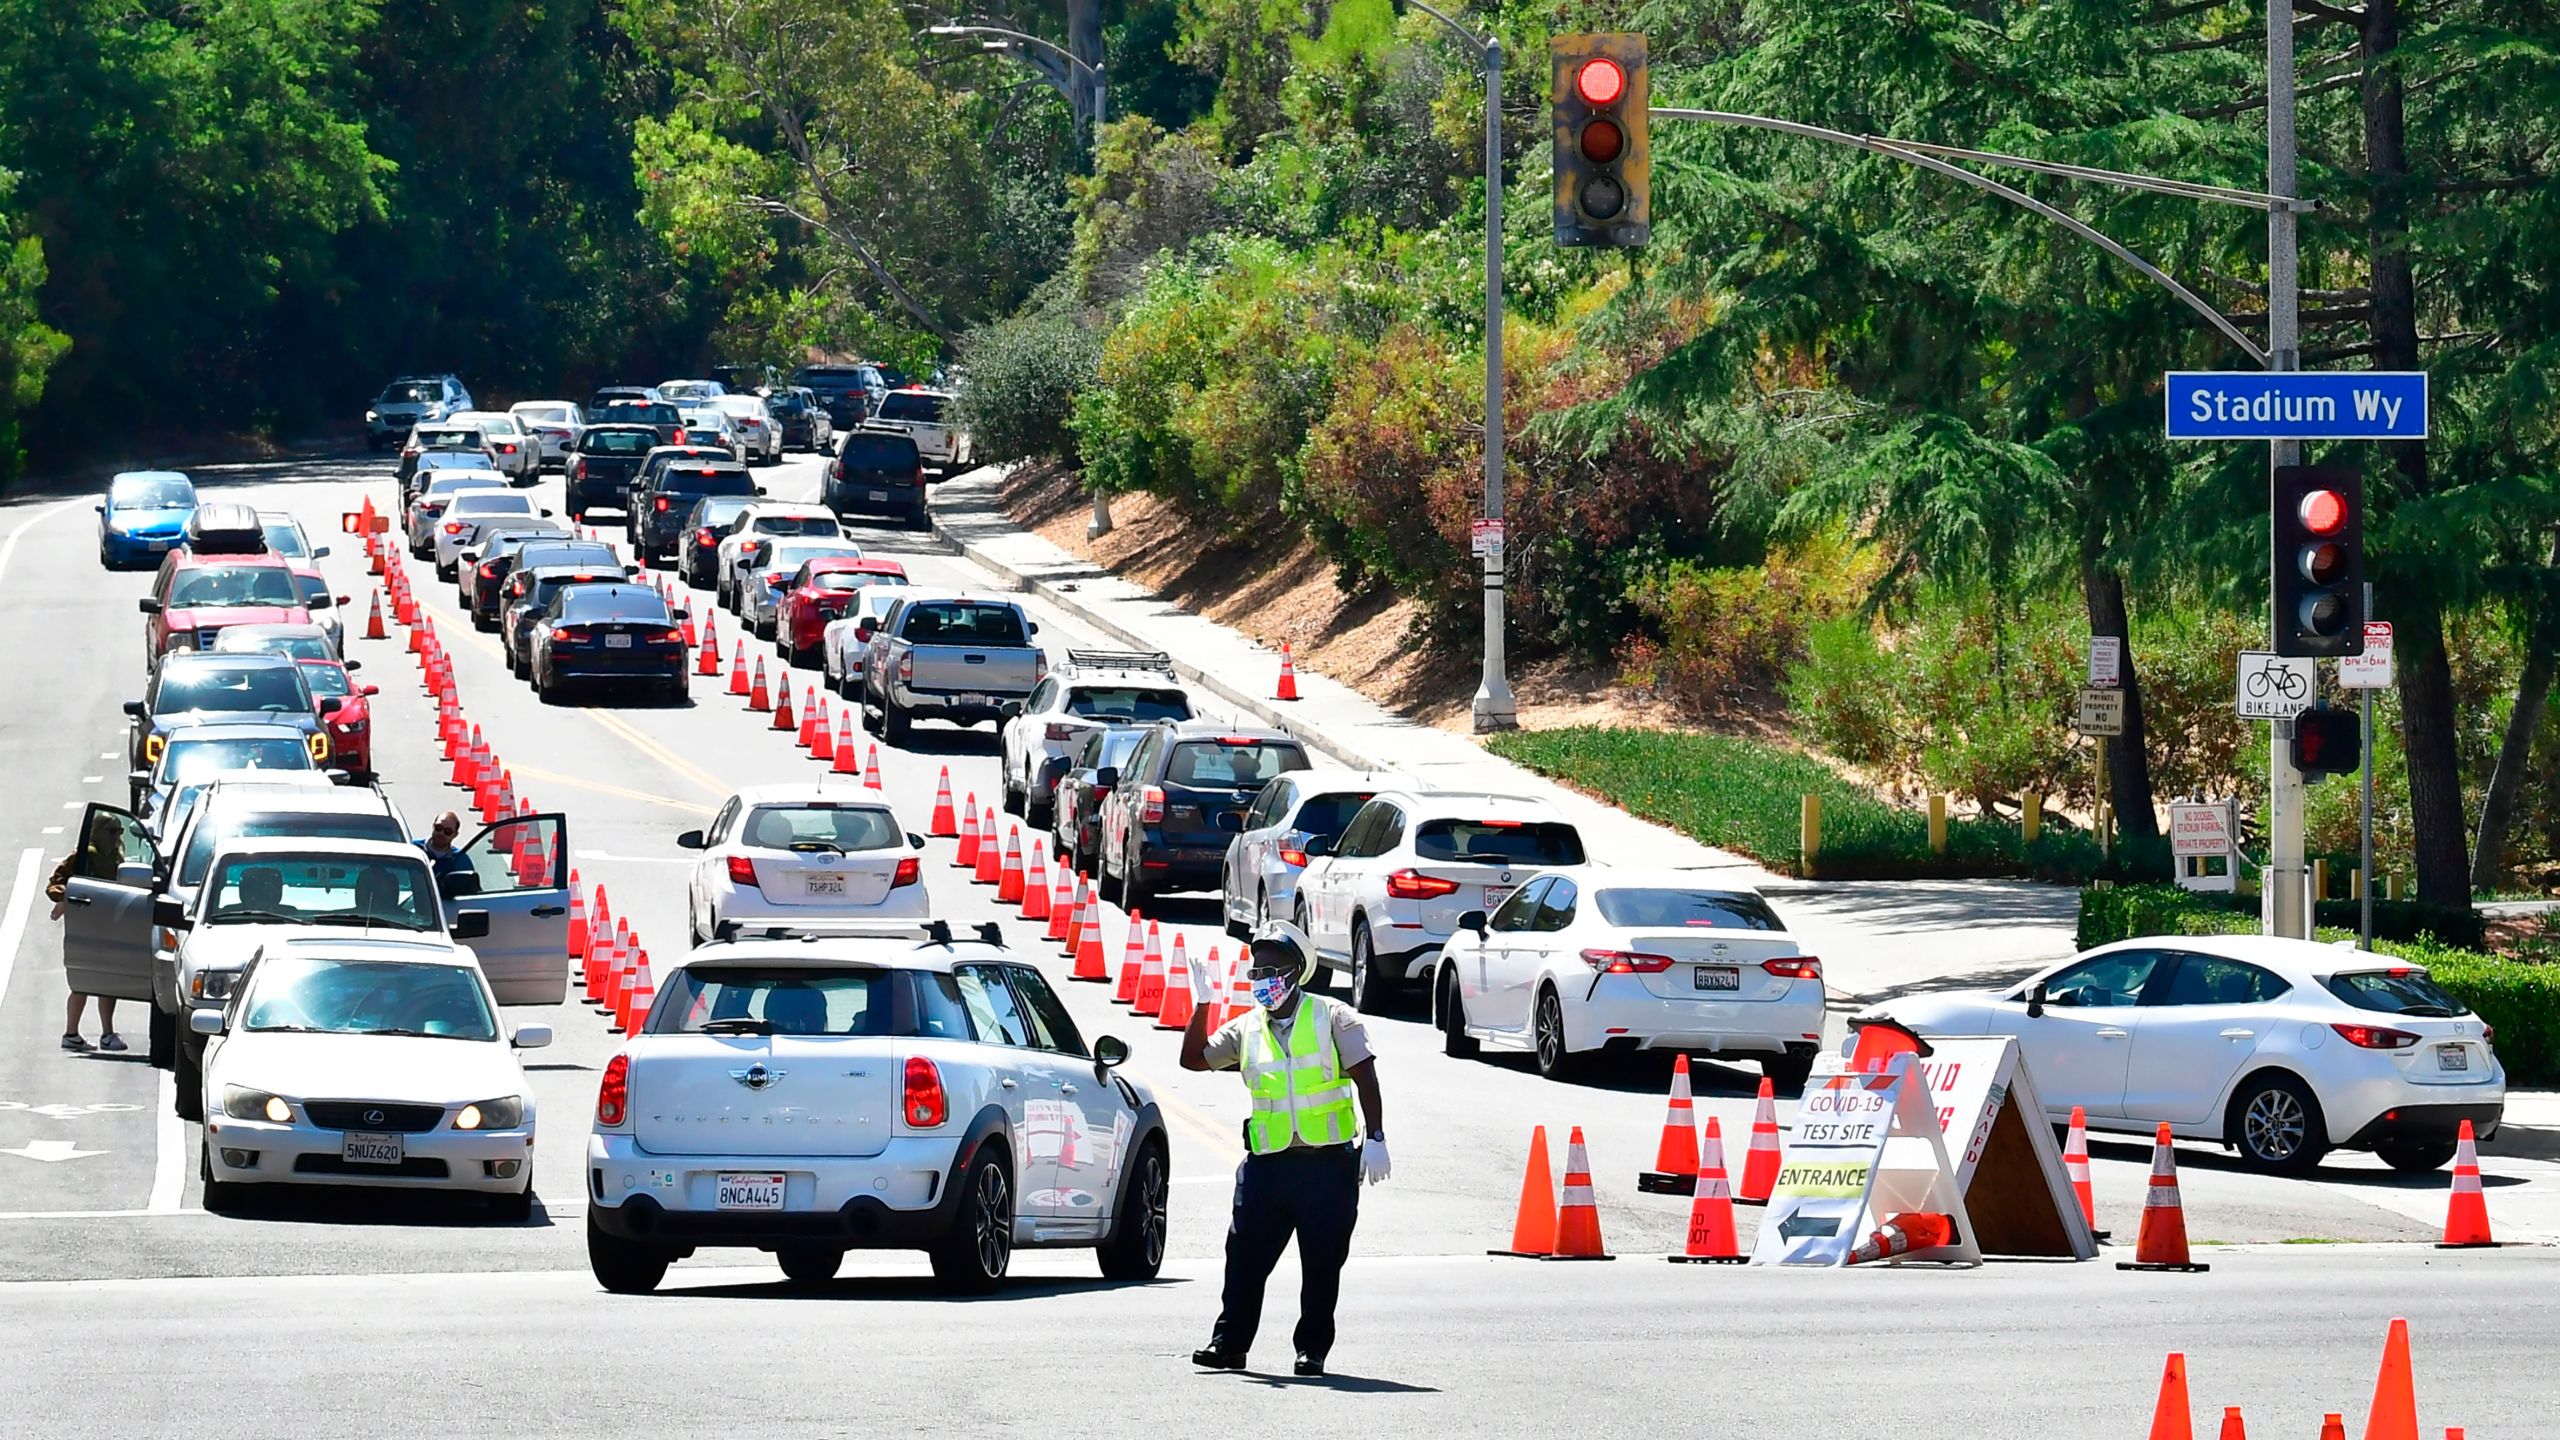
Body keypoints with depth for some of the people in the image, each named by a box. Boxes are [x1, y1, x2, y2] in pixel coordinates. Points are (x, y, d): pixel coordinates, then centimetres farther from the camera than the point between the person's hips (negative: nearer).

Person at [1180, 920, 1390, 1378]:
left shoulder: (1333, 1018, 1)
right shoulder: (1245, 1030, 12)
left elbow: (1365, 1078, -2)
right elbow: (1193, 1059, 9)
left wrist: (1374, 1138, -9)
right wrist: (1202, 1006, 1)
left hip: (1328, 1163, -3)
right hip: (1268, 1163, 3)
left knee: (1322, 1262, 1)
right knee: (1245, 1256, -2)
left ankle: (1312, 1349, 10)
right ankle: (1229, 1343, 6)